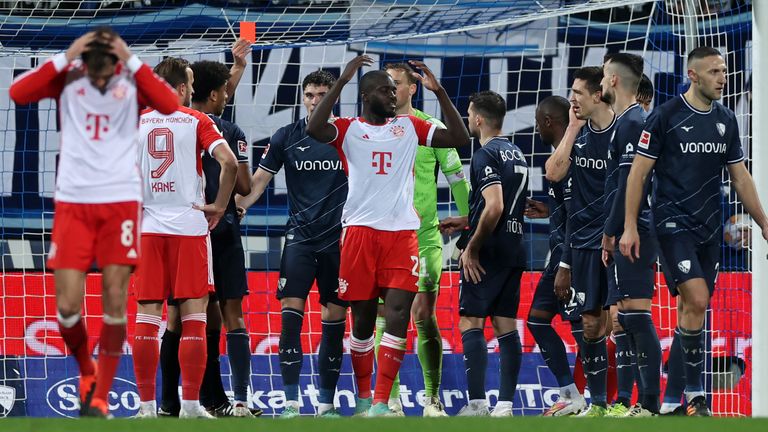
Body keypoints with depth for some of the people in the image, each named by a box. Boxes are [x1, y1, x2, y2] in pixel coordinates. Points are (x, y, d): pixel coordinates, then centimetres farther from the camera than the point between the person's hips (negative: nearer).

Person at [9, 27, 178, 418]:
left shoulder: (132, 80, -1)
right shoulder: (67, 77, 0)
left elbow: (170, 105, -18)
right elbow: (18, 93, -13)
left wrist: (133, 62, -18)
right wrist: (65, 59, -17)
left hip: (120, 201, 0)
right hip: (72, 202, 0)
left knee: (114, 301, -4)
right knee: (67, 305, -4)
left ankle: (100, 398, 6)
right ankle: (86, 372, 24)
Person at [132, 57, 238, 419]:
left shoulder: (136, 123, 7)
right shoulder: (196, 121, 0)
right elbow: (229, 162, -13)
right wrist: (219, 206, -2)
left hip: (147, 227, 2)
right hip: (189, 226, -2)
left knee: (147, 318, 4)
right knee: (193, 318, 1)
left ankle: (146, 405, 0)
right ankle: (191, 404, -1)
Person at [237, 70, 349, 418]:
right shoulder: (286, 137, 5)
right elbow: (259, 180, 5)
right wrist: (236, 205, -12)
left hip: (339, 239, 0)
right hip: (300, 237, 0)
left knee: (334, 318, 2)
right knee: (291, 313, -11)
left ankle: (327, 402, 11)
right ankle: (291, 402, -10)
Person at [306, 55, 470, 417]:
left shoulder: (409, 127, 13)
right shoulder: (349, 129, 5)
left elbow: (459, 139, 7)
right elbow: (314, 129, -16)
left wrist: (439, 92, -1)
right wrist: (342, 81, -16)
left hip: (402, 233, 1)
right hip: (360, 231, -1)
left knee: (398, 312, -13)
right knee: (362, 318, 4)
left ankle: (381, 404, -15)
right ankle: (363, 398, 20)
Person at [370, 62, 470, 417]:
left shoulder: (431, 129, 1)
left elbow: (457, 178, 5)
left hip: (423, 237, -2)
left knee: (424, 318, -6)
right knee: (385, 319, 0)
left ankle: (433, 399, 3)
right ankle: (391, 400, 6)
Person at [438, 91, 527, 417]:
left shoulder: (485, 156, -13)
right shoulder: (515, 154, 16)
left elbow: (494, 207, -22)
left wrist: (472, 248, -16)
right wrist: (466, 222, 28)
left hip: (486, 254, -9)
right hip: (514, 250, 9)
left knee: (470, 323, -6)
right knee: (506, 327, 7)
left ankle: (477, 404, -13)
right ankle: (505, 405, 4)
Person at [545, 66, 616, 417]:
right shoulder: (578, 132, 10)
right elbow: (554, 173, -1)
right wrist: (573, 127, -2)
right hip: (584, 239, 5)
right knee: (589, 322, 5)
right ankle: (598, 403, 13)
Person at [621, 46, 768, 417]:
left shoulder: (725, 121, 9)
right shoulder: (666, 116, -8)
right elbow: (639, 172, -6)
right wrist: (630, 227, -11)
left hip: (709, 228, 6)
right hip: (674, 224, -6)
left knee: (692, 309, 6)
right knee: (697, 301, -18)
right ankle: (694, 393, -11)